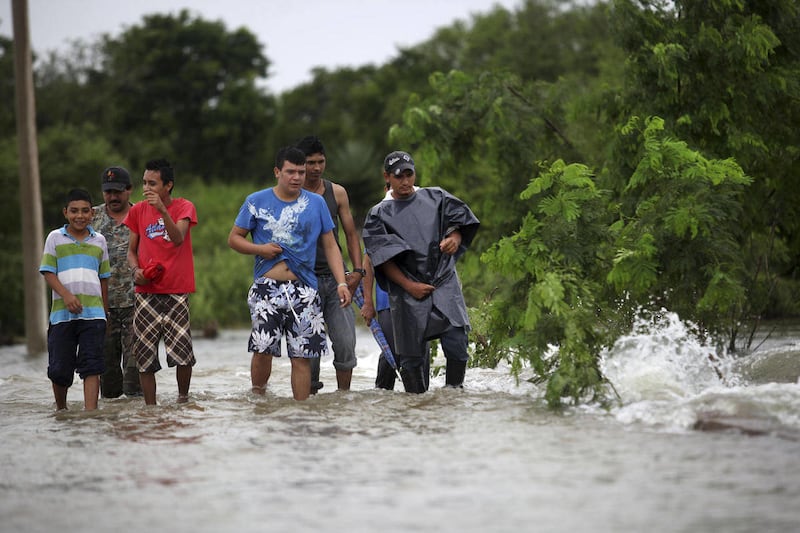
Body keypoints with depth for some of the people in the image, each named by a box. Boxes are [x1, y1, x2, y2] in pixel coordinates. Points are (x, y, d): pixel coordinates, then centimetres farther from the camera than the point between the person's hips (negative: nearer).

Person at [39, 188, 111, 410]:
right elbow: (48, 273, 0)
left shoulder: (99, 241, 12)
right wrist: (66, 295, -15)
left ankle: (90, 411, -12)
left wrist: (105, 311, 18)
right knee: (59, 368, 3)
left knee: (91, 365, -8)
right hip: (62, 313, -1)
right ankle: (61, 409, 25)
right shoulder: (55, 238, 6)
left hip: (93, 313, 1)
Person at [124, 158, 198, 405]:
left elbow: (178, 239, -17)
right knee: (145, 356, -1)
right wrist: (136, 269, -4)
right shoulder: (138, 210, 10)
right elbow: (131, 250, 17)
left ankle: (183, 400, 11)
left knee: (183, 352, -11)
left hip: (176, 292, -3)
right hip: (146, 292, 3)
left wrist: (162, 210, -30)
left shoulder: (184, 207, 1)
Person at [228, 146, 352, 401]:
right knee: (262, 348, -11)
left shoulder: (316, 203, 9)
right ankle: (257, 397, 10)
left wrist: (342, 283, -1)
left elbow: (330, 246, 10)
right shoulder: (256, 202, 6)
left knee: (302, 356, -2)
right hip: (267, 288, -1)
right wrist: (259, 249, -8)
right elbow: (234, 238, 12)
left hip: (304, 291, 1)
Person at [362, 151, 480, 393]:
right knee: (411, 356, -1)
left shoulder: (436, 197, 13)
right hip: (407, 291, -1)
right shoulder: (379, 215, 7)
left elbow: (459, 221, 14)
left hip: (445, 284, 1)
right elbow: (383, 259, -1)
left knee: (456, 345, -12)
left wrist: (454, 238, -10)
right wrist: (409, 285, -11)